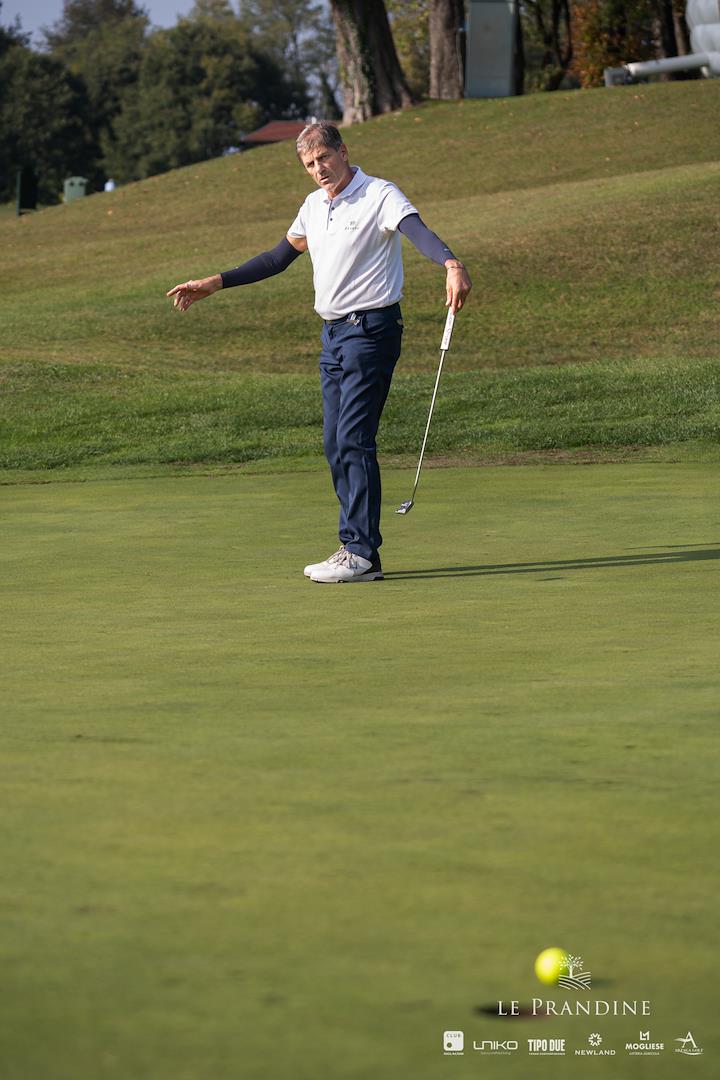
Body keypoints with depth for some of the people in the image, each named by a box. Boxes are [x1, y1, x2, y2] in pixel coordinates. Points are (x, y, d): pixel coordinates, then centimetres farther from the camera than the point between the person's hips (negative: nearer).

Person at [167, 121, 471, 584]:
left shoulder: (380, 195, -10)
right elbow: (279, 257, 25)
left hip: (371, 331, -8)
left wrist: (452, 264, -50)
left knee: (353, 440, -14)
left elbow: (418, 230, -29)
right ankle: (355, 548, 11)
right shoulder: (314, 207, 14)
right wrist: (215, 283, 23)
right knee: (336, 445, 7)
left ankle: (362, 552, -15)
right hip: (334, 333, 8)